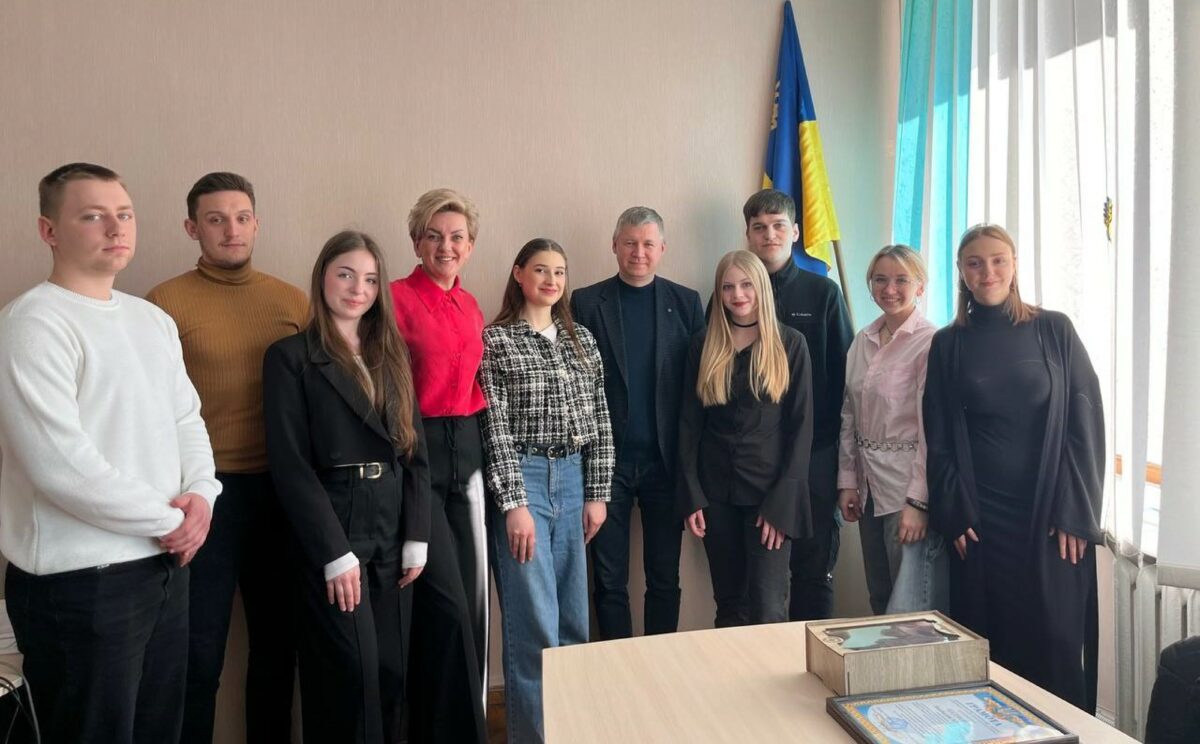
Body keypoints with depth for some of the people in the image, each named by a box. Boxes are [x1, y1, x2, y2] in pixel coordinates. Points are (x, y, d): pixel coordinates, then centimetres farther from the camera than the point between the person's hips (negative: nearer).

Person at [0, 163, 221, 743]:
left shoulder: (153, 321, 11)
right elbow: (60, 462, -22)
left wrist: (200, 493, -5)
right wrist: (167, 521, -13)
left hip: (164, 565, 7)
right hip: (80, 583, -7)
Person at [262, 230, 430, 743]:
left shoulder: (391, 354, 12)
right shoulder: (290, 356, -4)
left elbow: (415, 451, 10)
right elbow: (291, 464, -10)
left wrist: (417, 538, 2)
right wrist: (334, 552, -14)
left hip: (392, 532, 5)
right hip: (333, 532, -5)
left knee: (392, 669, 11)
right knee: (352, 670, -1)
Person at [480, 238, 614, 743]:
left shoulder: (581, 339, 11)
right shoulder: (495, 340, -3)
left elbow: (599, 421, 10)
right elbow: (495, 428, -8)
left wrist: (596, 493, 5)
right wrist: (514, 503, -13)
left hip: (573, 480, 5)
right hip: (520, 479, -5)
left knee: (573, 617, 12)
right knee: (535, 625, -4)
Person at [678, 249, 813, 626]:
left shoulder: (790, 344, -1)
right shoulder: (703, 345, 5)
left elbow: (801, 425, -4)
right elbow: (689, 422, 4)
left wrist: (782, 501, -11)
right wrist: (691, 495, -4)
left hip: (770, 490, -2)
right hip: (716, 490, 2)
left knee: (768, 609, -5)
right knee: (729, 604, 11)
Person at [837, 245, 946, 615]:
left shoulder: (929, 342, -10)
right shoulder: (863, 341, 10)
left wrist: (917, 501, -17)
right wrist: (847, 481, 9)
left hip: (910, 488, -6)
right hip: (869, 485, 7)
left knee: (909, 608, -3)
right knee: (880, 602, 16)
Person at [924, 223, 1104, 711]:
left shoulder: (1053, 330, 1)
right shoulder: (948, 344, 4)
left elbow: (1085, 422, -2)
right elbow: (939, 437, 4)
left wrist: (1075, 512, -8)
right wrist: (954, 514, -3)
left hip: (1050, 513, 0)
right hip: (980, 515, 1)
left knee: (1055, 638, 4)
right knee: (989, 639, 5)